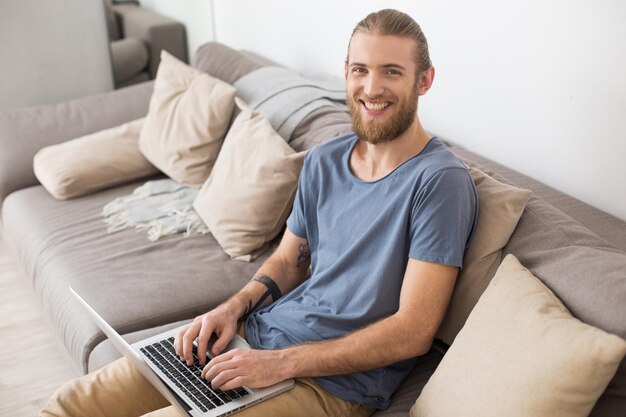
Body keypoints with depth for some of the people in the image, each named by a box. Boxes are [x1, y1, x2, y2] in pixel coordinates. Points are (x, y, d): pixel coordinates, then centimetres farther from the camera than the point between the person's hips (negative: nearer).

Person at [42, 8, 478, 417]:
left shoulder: (440, 181, -15)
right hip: (255, 332, 7)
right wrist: (234, 307, -2)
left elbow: (412, 333, -18)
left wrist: (282, 362, -20)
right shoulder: (323, 161, 8)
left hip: (334, 381, -6)